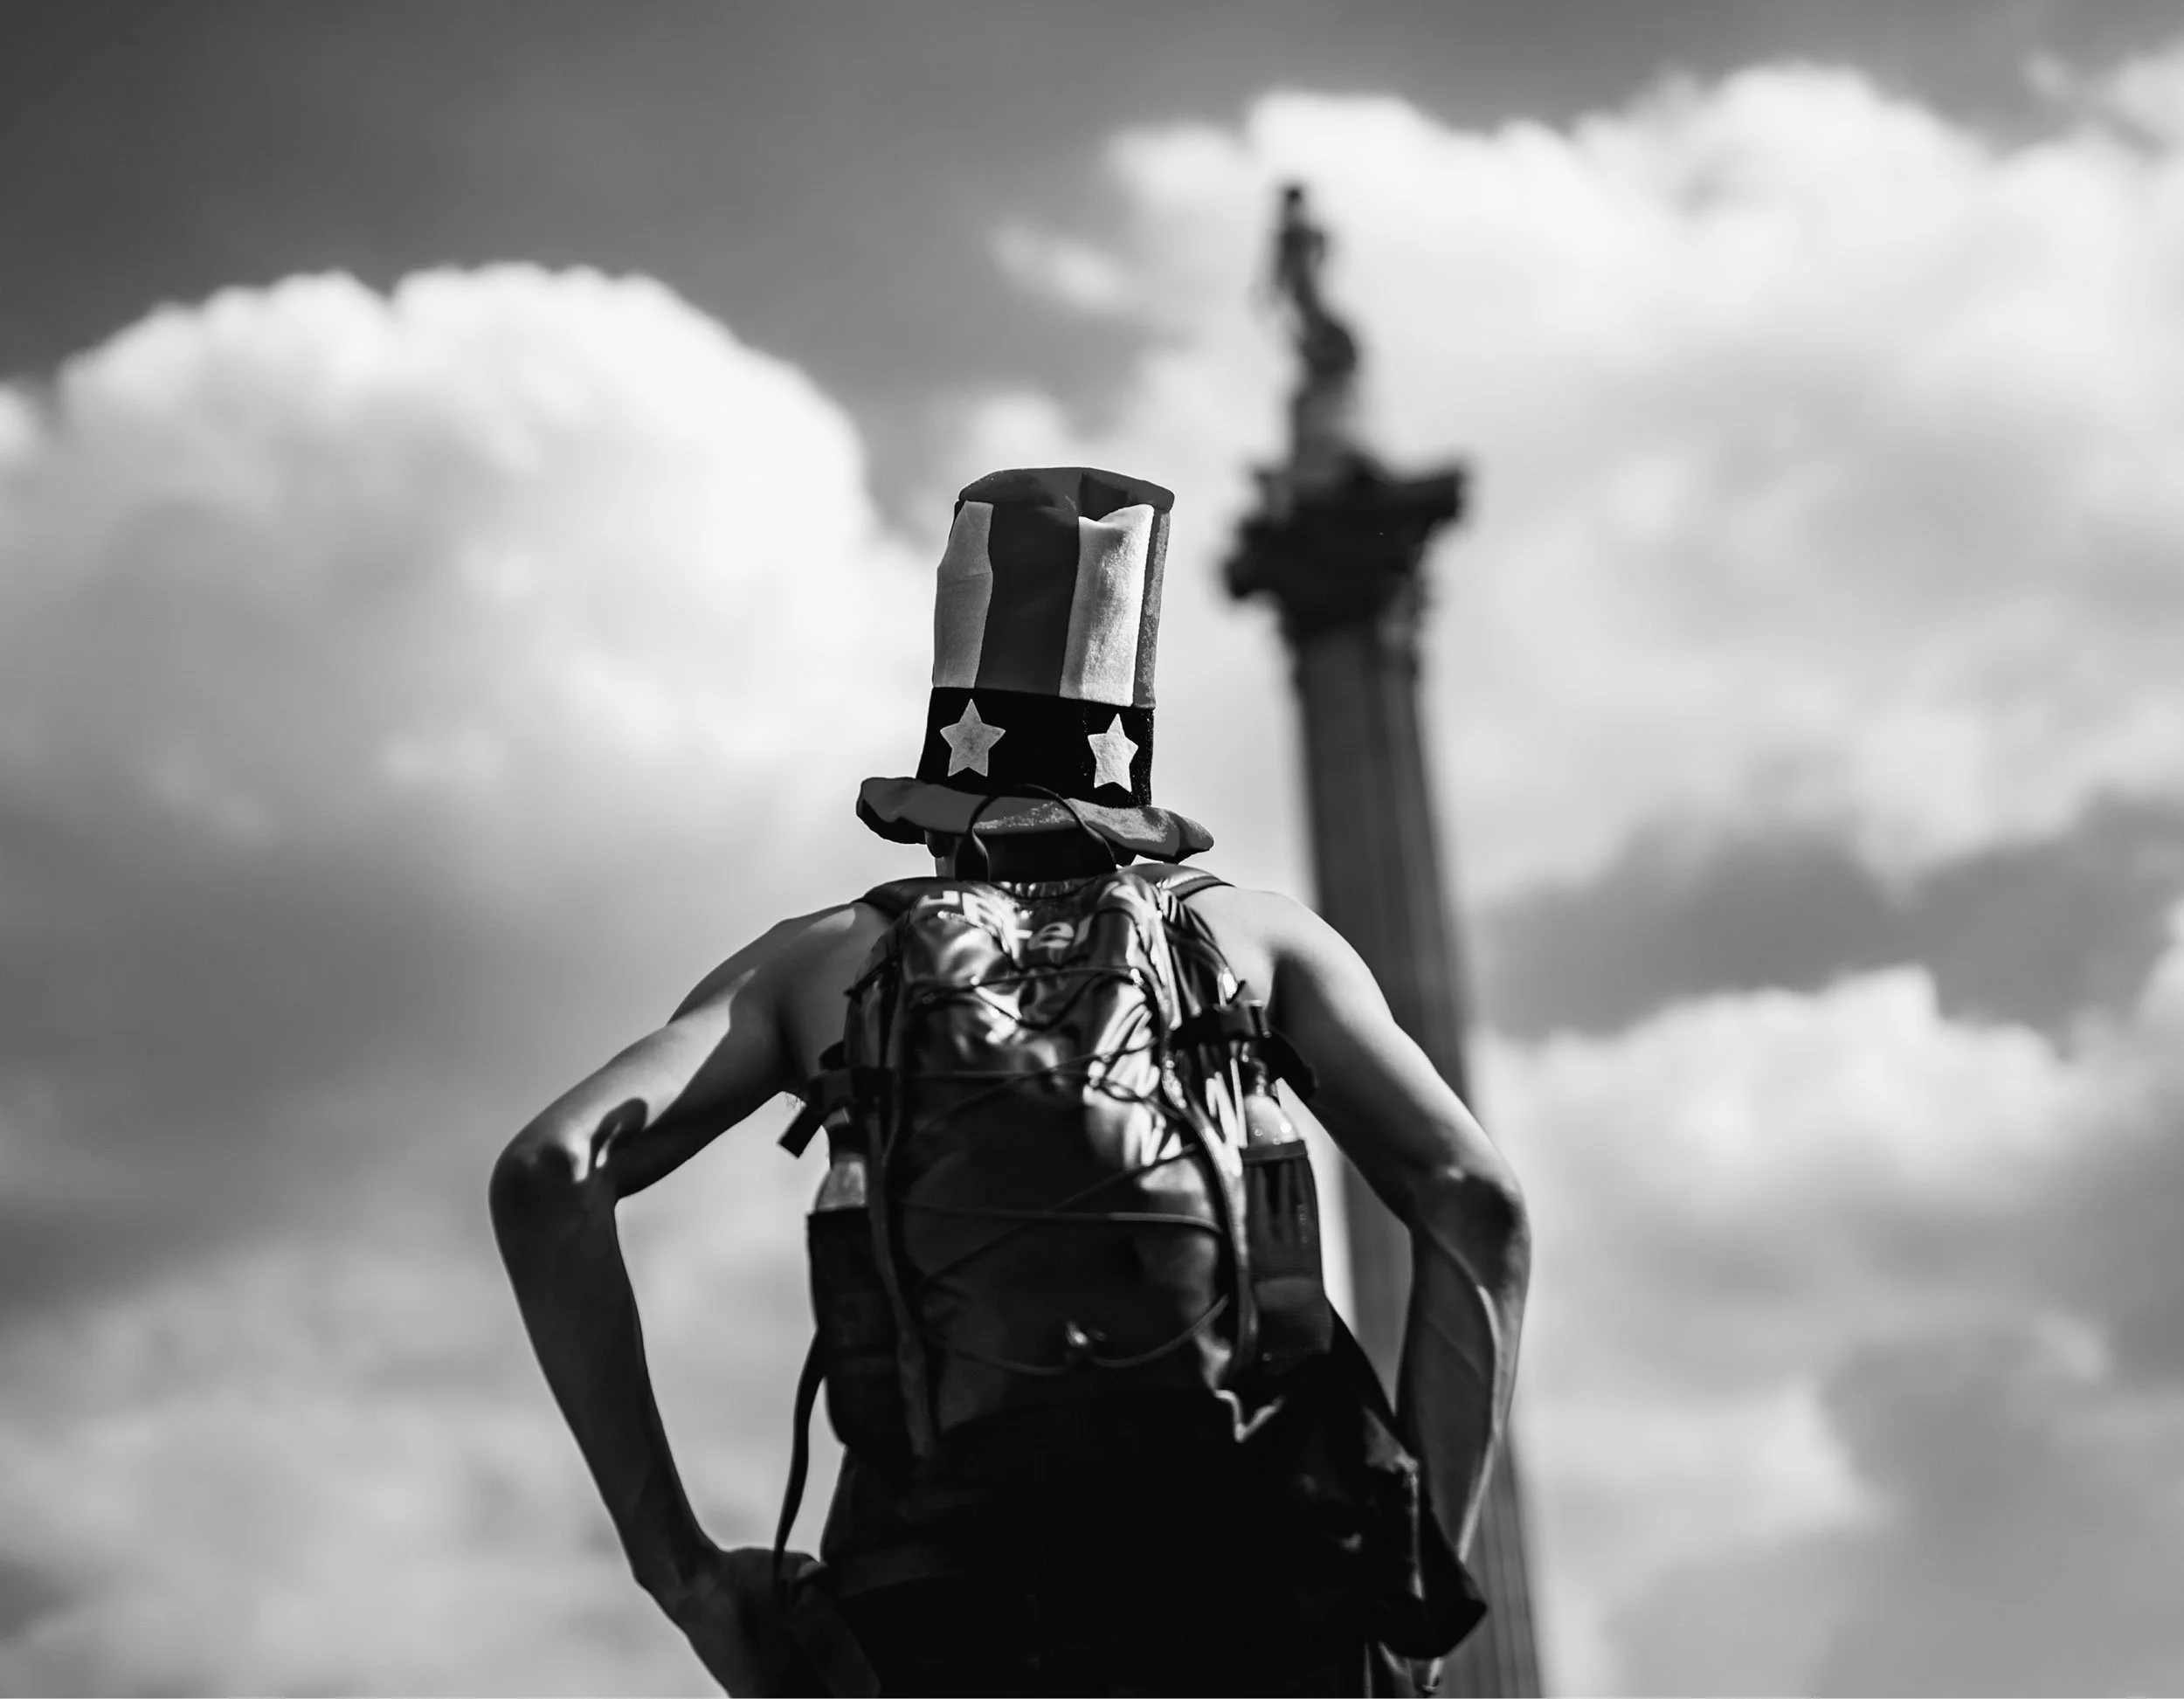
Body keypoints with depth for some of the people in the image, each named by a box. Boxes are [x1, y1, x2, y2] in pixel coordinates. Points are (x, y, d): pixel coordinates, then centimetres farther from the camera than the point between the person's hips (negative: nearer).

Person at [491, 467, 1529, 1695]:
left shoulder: (824, 956, 24)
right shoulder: (1259, 933, 24)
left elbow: (547, 1175, 8)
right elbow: (1478, 1199, 8)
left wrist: (678, 1563, 7)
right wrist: (1420, 1572, 7)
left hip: (944, 1599, 1)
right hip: (1237, 1592, 0)